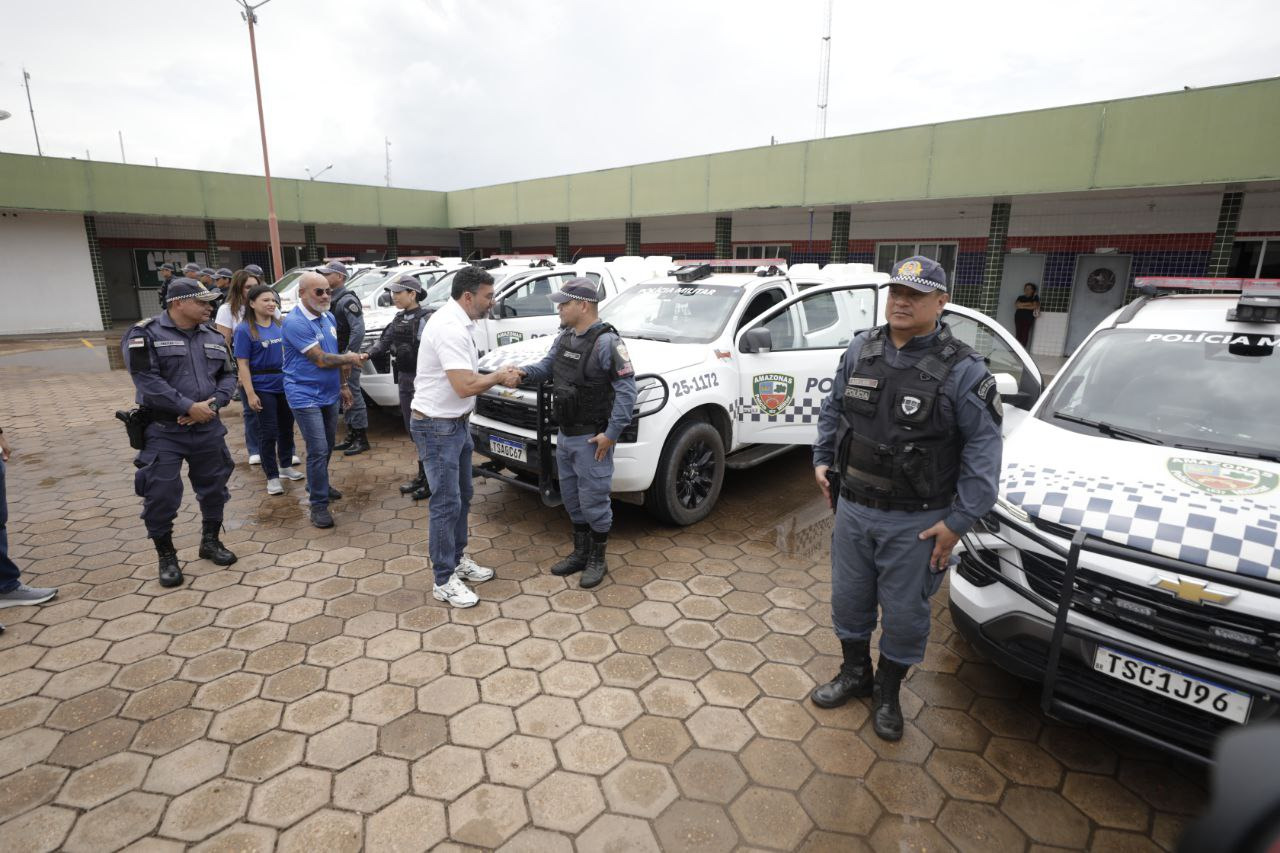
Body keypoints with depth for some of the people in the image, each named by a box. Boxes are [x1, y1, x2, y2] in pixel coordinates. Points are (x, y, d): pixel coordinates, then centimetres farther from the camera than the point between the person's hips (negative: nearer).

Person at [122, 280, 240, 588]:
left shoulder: (213, 338, 9)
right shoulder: (145, 334, -8)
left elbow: (228, 375, 9)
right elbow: (147, 380, -17)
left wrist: (213, 403, -9)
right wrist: (189, 407, -19)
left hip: (208, 428, 5)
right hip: (163, 431, -5)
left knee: (213, 488, 13)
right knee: (161, 496, -3)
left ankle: (210, 541, 32)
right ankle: (166, 556, 16)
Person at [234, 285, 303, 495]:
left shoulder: (280, 324, 5)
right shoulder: (245, 330, -9)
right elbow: (242, 364, -11)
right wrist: (250, 394, -17)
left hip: (285, 385, 5)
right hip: (263, 388, -5)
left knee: (286, 427, 16)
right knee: (268, 432, 1)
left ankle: (286, 465, 33)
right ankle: (272, 477, 11)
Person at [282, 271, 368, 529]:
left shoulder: (329, 318, 8)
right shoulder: (295, 322, -18)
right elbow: (321, 360, -20)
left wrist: (343, 384, 16)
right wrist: (349, 359, -6)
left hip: (329, 394, 8)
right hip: (305, 396, -8)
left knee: (327, 447, 18)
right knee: (318, 450, -9)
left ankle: (319, 485, 38)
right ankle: (319, 505, 1)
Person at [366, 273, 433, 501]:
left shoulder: (425, 319, -14)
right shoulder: (399, 319, 11)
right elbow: (384, 342, 7)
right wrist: (368, 354, -11)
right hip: (405, 379, 8)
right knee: (413, 430, 14)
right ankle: (423, 475, 27)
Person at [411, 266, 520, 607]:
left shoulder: (457, 323, 9)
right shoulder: (450, 328, -24)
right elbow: (465, 386, -28)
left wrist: (499, 377, 0)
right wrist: (499, 377, -12)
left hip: (455, 424, 10)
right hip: (437, 428, -10)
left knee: (462, 497, 19)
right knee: (447, 504, -1)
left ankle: (458, 559, 34)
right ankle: (444, 580, 12)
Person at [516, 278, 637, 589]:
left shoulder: (607, 342, -18)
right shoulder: (564, 338, 9)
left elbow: (626, 389, -20)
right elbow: (546, 367, 15)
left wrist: (612, 433, -21)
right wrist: (525, 372, -8)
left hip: (592, 438, -9)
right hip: (565, 435, 9)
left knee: (593, 500, 2)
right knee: (572, 498, 18)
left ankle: (597, 560, 19)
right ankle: (580, 552, 33)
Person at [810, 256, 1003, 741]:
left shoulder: (961, 369, -12)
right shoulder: (860, 350, 1)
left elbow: (983, 447, -12)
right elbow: (832, 410, 16)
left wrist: (959, 520, -14)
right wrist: (822, 460, 10)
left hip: (915, 521, -4)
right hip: (852, 507, 4)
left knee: (904, 612, 11)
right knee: (848, 599, 17)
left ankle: (888, 691, 35)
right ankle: (854, 673, 41)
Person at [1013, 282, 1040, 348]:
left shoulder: (1035, 298, 8)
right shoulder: (1020, 297, 16)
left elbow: (1035, 306, -7)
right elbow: (1016, 305, 0)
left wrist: (1022, 306, -3)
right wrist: (1027, 304, -6)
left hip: (1028, 317, -3)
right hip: (1019, 316, 3)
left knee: (1025, 333, -8)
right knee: (1018, 332, -3)